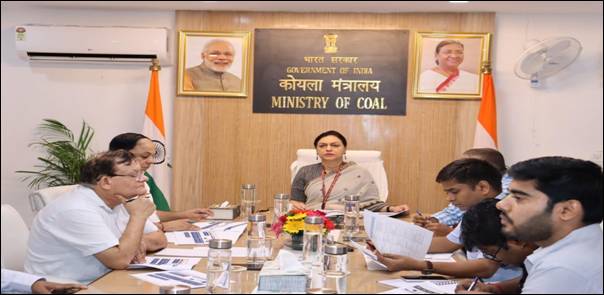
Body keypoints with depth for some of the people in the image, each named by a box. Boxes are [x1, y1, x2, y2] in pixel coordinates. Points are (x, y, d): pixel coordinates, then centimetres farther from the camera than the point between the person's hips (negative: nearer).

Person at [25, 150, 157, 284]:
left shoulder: (106, 201, 4)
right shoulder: (78, 210, -22)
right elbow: (120, 260, -26)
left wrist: (134, 247, -10)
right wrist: (138, 216, -17)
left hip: (95, 283, 8)